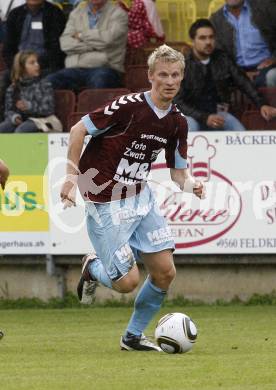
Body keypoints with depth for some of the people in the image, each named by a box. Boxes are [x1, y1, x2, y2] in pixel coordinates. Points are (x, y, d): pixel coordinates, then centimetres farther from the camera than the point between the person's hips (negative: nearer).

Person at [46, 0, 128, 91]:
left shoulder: (118, 14, 7)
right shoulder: (76, 13, 19)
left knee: (99, 81, -40)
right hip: (76, 69, 4)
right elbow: (65, 43, 4)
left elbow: (108, 38, -12)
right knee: (50, 81, -27)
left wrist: (81, 35, 3)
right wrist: (95, 45, -7)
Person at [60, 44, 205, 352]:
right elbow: (79, 130, -14)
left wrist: (190, 184, -12)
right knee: (127, 281, -10)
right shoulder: (129, 106, -19)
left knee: (165, 272, 0)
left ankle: (133, 337, 19)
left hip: (140, 198, 7)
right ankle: (93, 268, 25)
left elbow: (178, 170, 11)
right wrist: (72, 175, -17)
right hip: (107, 205, -7)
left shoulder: (177, 122, 2)